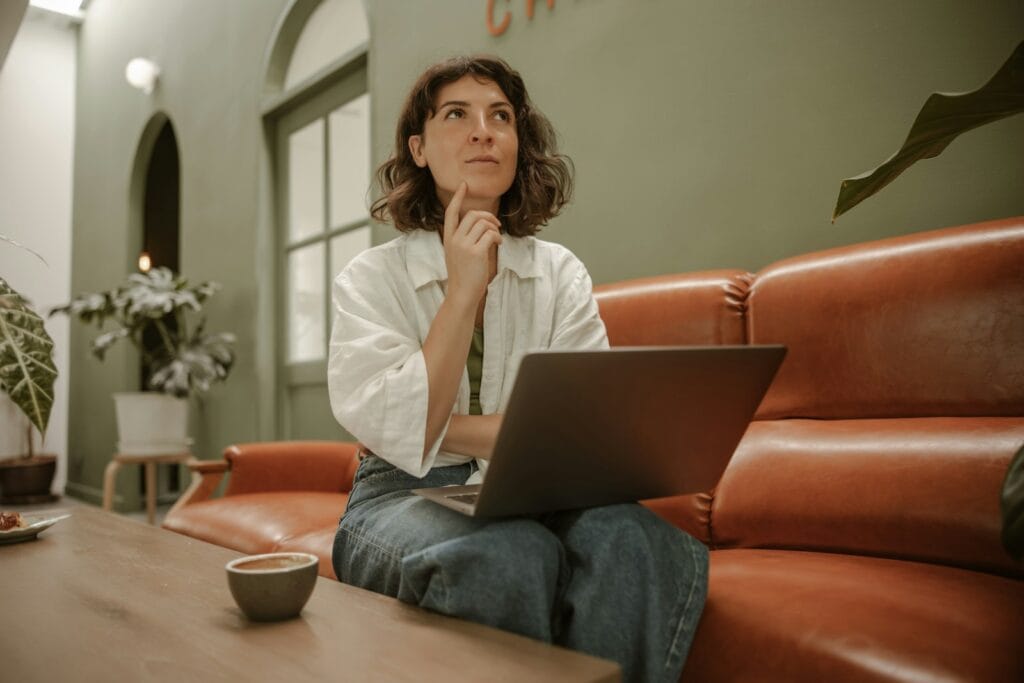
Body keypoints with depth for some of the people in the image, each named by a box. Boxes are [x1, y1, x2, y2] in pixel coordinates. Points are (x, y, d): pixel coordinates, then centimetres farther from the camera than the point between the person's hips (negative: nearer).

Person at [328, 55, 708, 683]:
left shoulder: (561, 273, 6)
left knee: (630, 539, -29)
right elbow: (398, 435, -13)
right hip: (405, 498, -2)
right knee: (511, 555, -34)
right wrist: (464, 289, -16)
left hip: (531, 493, 2)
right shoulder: (372, 277, 1)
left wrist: (441, 425, -11)